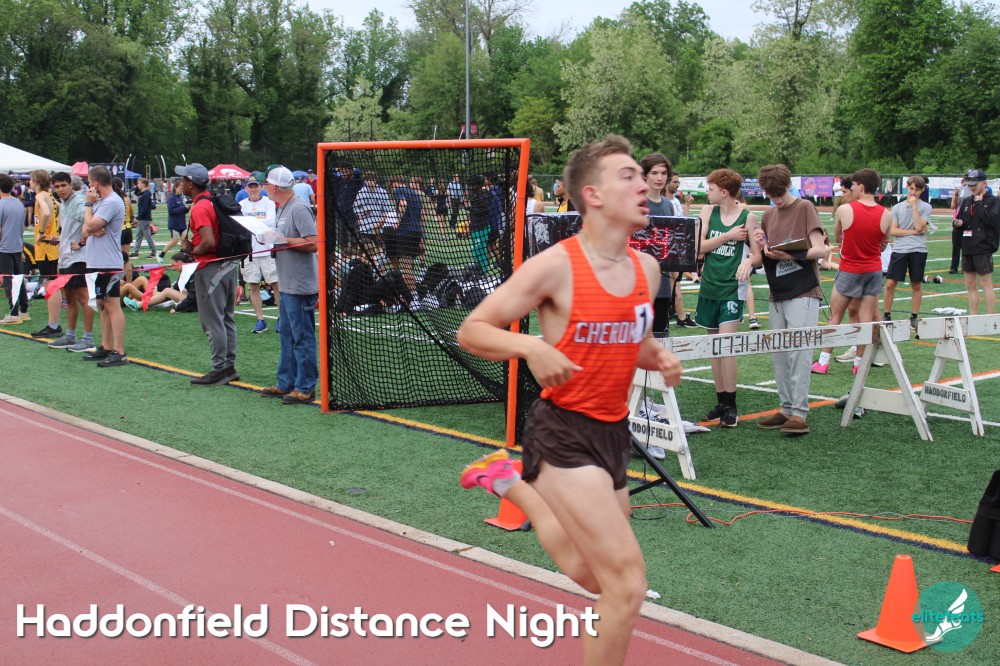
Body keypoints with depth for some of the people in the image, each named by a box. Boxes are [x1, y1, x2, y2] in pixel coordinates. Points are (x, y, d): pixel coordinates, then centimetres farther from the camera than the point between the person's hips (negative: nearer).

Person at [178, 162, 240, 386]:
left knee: (212, 321, -3)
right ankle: (229, 366, 20)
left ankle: (219, 370, 1)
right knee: (226, 319, 14)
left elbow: (209, 242, -26)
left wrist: (192, 251, -9)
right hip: (228, 264, 9)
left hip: (210, 268, -9)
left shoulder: (200, 208, -16)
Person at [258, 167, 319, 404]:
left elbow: (313, 243, -23)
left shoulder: (299, 208, -16)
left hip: (300, 286, -11)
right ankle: (286, 384, 25)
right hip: (287, 285, 11)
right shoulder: (282, 208, 16)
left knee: (302, 338, -5)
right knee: (287, 335, 16)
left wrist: (283, 240, -18)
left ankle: (306, 388, 2)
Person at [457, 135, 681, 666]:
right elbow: (471, 331, -12)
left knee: (593, 575, 20)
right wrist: (530, 347, -30)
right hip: (564, 432, -7)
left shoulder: (647, 268, 4)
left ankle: (511, 483, 37)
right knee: (626, 577, -14)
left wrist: (660, 359, -2)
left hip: (613, 432, 7)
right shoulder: (556, 266, -16)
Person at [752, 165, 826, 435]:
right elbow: (760, 260, 16)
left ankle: (799, 414, -9)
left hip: (803, 292, -7)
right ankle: (786, 409, 15)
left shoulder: (805, 208, -3)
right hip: (777, 293, 7)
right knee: (778, 353, 8)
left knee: (799, 351, -11)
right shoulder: (768, 216, 14)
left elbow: (819, 249, -10)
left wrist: (791, 255, -25)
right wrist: (762, 248, -6)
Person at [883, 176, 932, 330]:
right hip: (899, 249, 1)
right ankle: (886, 316, 8)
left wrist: (914, 206, -10)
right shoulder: (897, 207, 8)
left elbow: (919, 226, -12)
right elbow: (892, 231, 0)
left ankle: (914, 317, 16)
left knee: (916, 284, 6)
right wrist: (913, 232, -8)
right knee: (890, 283, -3)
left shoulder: (926, 207, 3)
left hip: (918, 250, -1)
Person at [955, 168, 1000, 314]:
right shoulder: (966, 201, 14)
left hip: (983, 248, -6)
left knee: (986, 283, -6)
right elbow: (959, 222, 20)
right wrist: (959, 223, -3)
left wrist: (979, 204, -14)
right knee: (970, 285, 9)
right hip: (967, 248, 6)